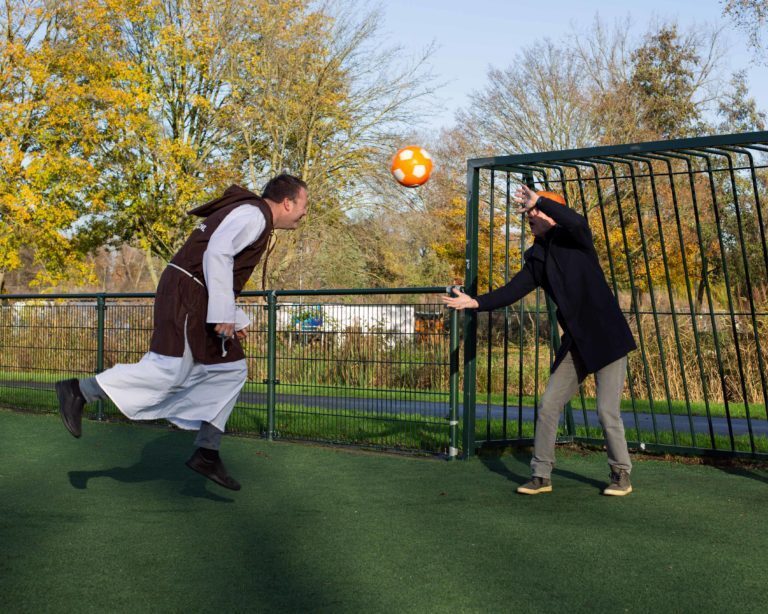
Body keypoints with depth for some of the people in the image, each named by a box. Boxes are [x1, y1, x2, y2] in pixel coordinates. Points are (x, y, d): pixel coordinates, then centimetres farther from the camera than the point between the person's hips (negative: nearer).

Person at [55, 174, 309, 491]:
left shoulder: (243, 214, 23)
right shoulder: (254, 213, -9)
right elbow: (216, 254, -24)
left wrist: (237, 319, 22)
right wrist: (223, 314, -24)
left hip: (195, 299, 11)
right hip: (187, 295, -11)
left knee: (230, 369, 9)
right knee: (170, 370, -17)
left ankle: (207, 453, 10)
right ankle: (79, 391, -9)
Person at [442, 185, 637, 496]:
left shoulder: (574, 239, -7)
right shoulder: (537, 257, 9)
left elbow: (577, 222, -31)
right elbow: (512, 290, 4)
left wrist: (539, 201, -27)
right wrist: (475, 302, -6)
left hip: (607, 337, -6)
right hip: (576, 342, 7)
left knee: (607, 410, -6)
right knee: (548, 405, 3)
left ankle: (621, 475, 14)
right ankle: (541, 475, 14)